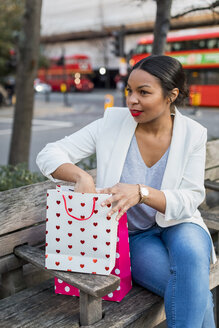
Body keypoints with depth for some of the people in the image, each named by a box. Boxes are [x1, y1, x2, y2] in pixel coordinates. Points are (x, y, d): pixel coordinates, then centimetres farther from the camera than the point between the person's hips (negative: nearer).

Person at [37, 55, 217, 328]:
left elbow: (189, 200, -14)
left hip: (177, 225, 1)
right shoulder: (113, 122, -9)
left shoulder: (193, 134, -8)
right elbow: (48, 156, -9)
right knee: (196, 295, -24)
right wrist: (81, 176, -31)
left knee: (191, 253, -34)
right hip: (131, 235, -1)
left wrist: (141, 192, -33)